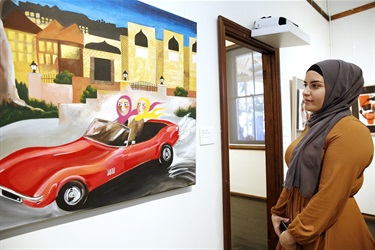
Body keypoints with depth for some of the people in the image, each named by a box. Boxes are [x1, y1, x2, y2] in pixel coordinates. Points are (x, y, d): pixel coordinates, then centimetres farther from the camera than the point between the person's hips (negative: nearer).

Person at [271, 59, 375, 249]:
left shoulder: (349, 131, -20)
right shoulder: (315, 126, 8)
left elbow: (331, 195, -24)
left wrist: (296, 233, -17)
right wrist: (278, 211, 8)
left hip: (327, 231, -8)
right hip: (300, 217, 8)